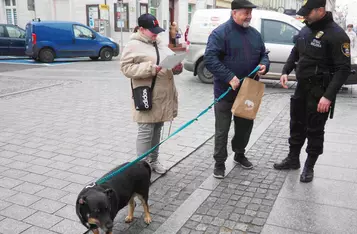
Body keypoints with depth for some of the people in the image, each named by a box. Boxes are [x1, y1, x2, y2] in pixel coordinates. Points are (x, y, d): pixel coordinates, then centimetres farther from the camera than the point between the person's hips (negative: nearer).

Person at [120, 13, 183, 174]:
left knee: (157, 129, 15)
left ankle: (153, 161, 28)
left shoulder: (160, 44, 17)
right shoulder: (133, 46, -7)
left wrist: (178, 66, -3)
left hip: (163, 97, 7)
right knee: (146, 131, -5)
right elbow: (126, 68, -14)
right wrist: (150, 69, -22)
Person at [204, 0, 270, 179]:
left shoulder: (255, 34, 9)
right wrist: (229, 77, -27)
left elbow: (263, 54, 19)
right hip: (225, 90, -6)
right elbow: (209, 59, -21)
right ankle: (220, 162, 17)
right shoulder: (221, 33, -12)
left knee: (245, 125, 18)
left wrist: (264, 65, -6)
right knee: (222, 129, 3)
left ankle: (239, 154, 39)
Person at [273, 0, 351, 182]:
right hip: (302, 86, 7)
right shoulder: (305, 30, 6)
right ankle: (293, 159, 34)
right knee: (297, 125, 17)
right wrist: (286, 71, 4)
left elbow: (344, 69, -19)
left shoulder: (336, 34, -17)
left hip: (320, 91, -7)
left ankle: (309, 167, 22)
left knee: (315, 130, 6)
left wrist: (329, 96, -26)